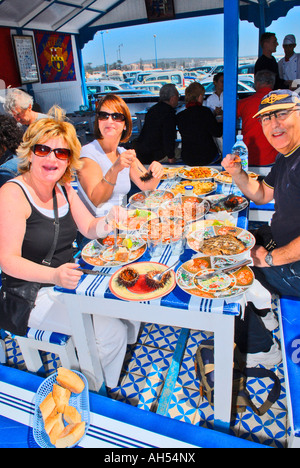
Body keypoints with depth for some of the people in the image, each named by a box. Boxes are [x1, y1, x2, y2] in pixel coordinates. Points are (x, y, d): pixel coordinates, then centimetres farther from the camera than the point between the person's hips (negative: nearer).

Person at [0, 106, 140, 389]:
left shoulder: (63, 188, 4)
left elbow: (90, 229, 7)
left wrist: (108, 222, -16)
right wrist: (55, 275, -37)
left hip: (69, 279, 8)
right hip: (34, 293, -7)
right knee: (110, 331, -17)